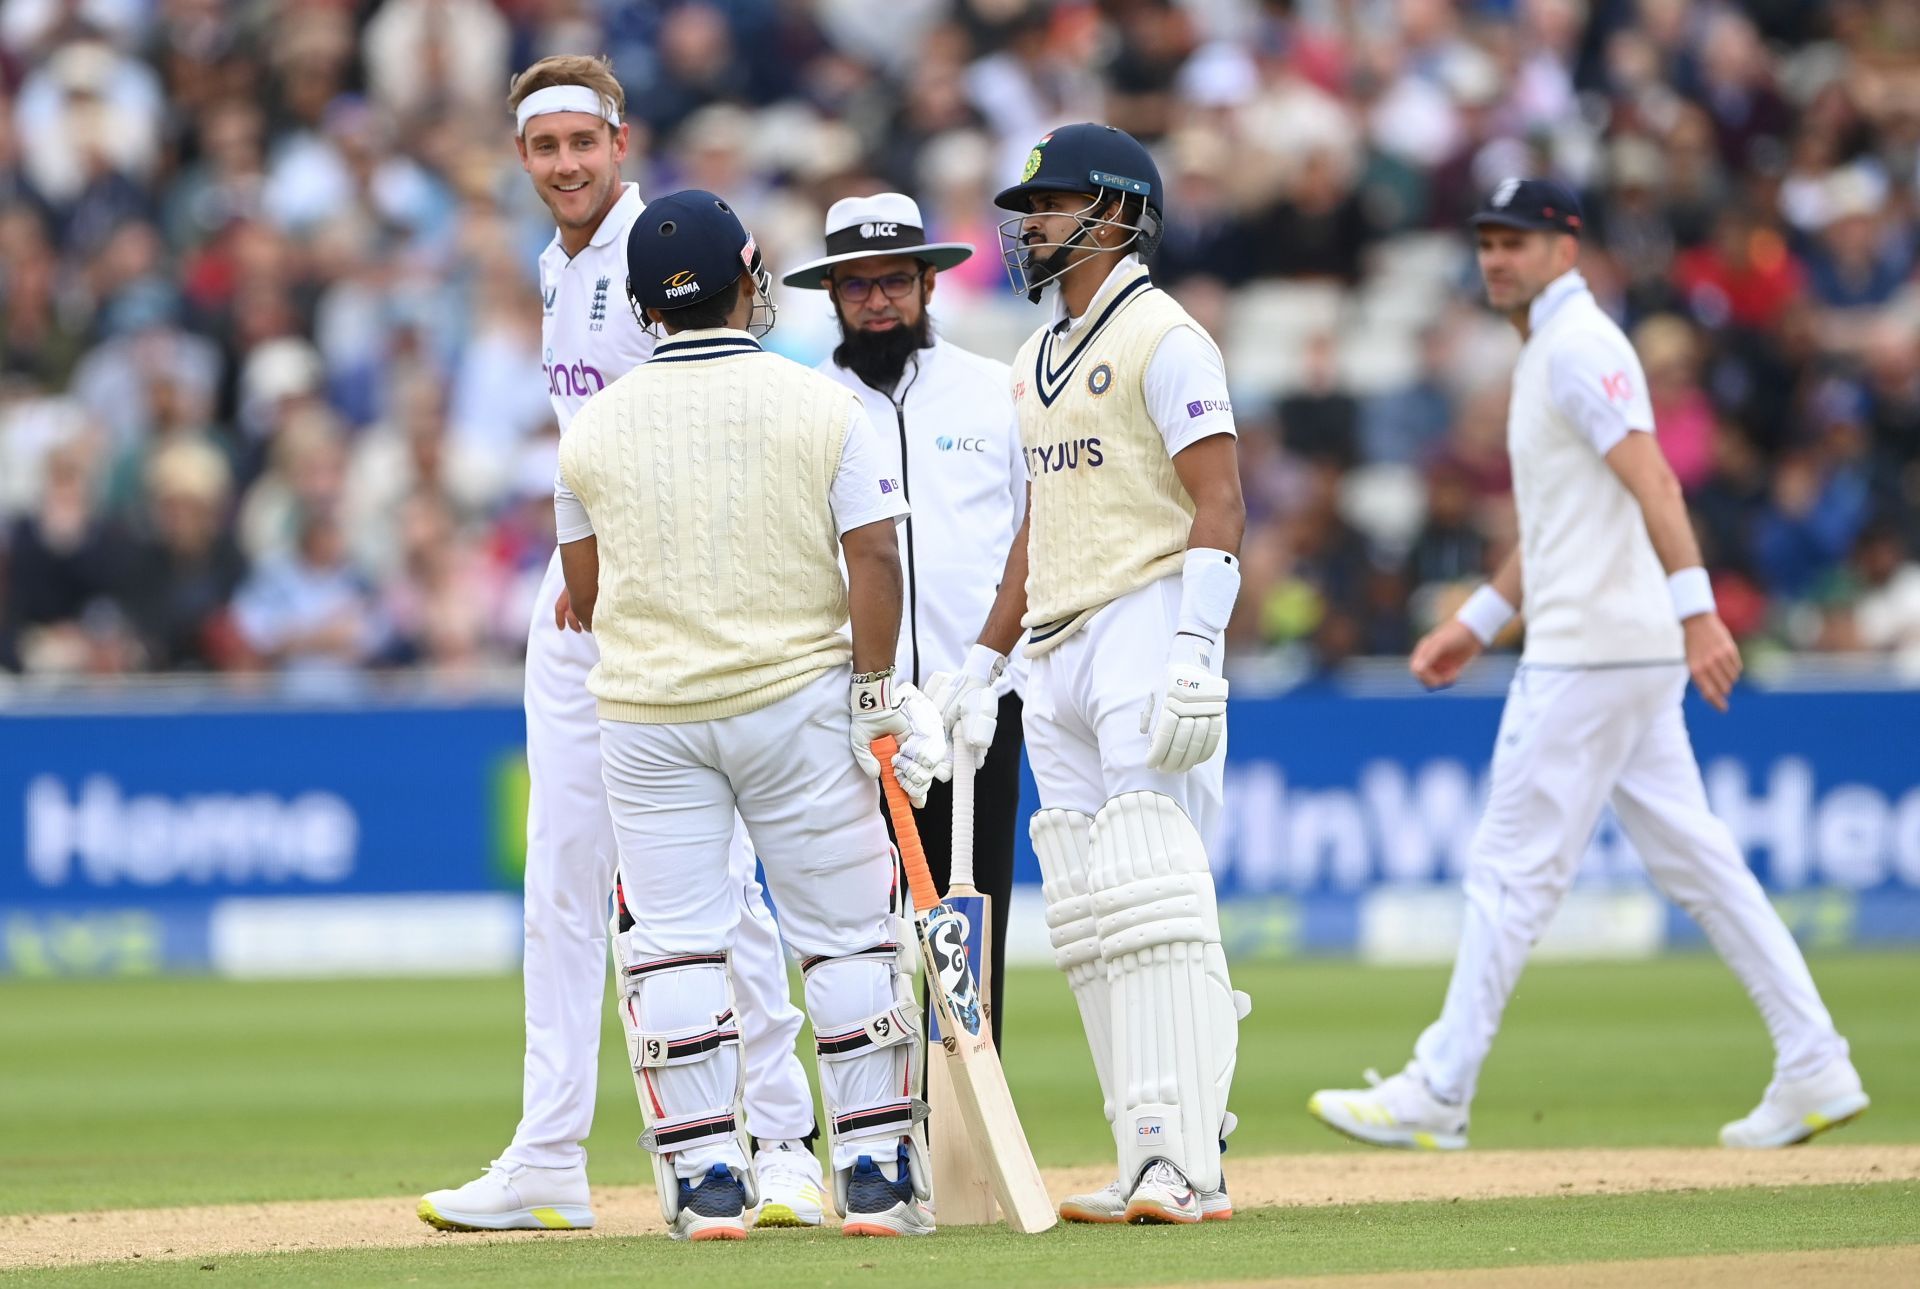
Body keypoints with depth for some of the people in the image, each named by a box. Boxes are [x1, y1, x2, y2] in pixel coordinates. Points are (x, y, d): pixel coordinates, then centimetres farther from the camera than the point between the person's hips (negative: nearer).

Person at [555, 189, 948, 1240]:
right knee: (847, 936, 6)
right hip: (798, 699, -1)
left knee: (675, 945, 5)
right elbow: (874, 561, -9)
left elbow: (585, 596, 9)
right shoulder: (822, 407, -4)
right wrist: (875, 698, -4)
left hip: (647, 714, 1)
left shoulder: (596, 424, 2)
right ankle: (875, 1173, 5)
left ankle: (706, 1180, 1)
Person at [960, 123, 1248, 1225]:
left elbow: (1220, 503, -15)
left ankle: (1189, 1164, -20)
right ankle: (1155, 1167, 4)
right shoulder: (1040, 360, 21)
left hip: (1147, 629, -9)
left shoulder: (1162, 339, -7)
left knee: (1155, 906, -16)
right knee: (1090, 925, 4)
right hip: (1058, 657, 9)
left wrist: (1192, 654, -24)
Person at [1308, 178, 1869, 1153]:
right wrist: (1477, 621, 27)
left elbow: (1651, 481, -22)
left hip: (1590, 655, -10)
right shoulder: (1550, 351, 21)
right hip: (1632, 656, 10)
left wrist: (1696, 611, -32)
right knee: (1694, 862, 9)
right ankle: (1813, 1067, 8)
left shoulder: (1578, 346, -11)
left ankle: (1435, 1097, -2)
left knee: (1512, 868, -6)